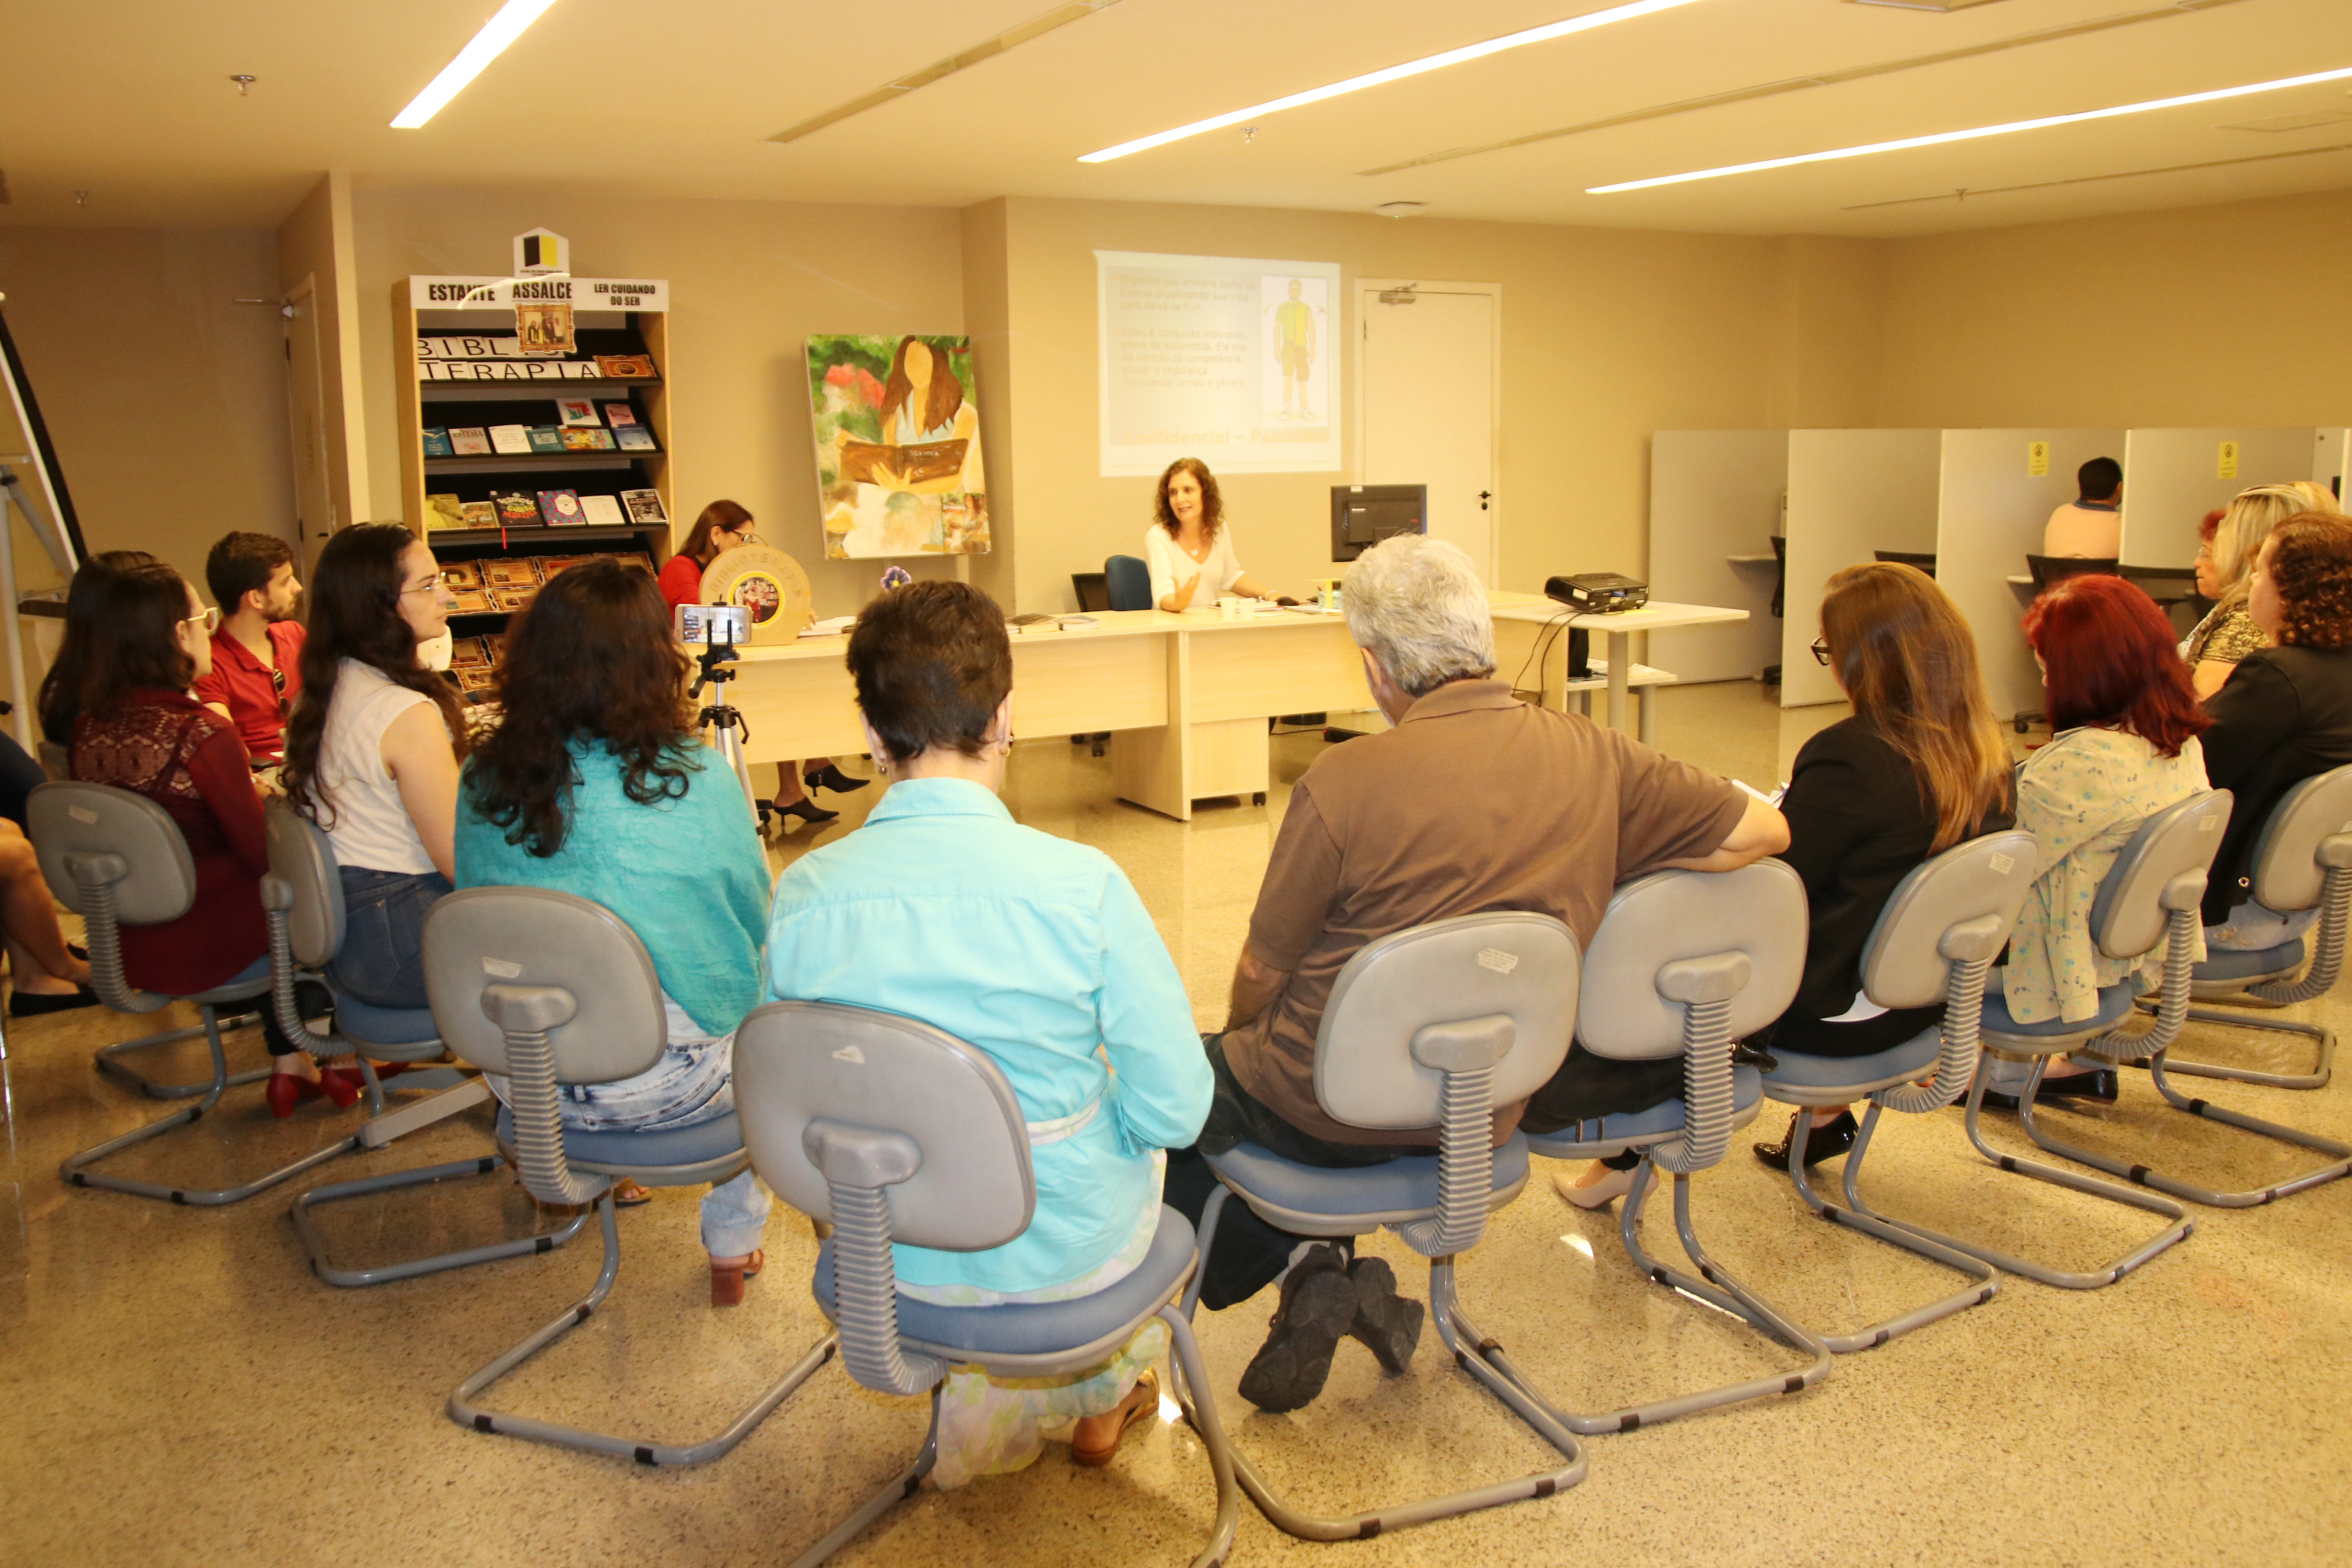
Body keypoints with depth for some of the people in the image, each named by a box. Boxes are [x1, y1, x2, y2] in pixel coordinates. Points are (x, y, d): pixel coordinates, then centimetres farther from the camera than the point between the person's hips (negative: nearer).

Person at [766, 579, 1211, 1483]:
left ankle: (980, 1420, 44)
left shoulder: (803, 893, -16)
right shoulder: (1081, 883, -25)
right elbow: (1176, 1111, -17)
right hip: (1067, 1247, -2)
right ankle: (1105, 1398, 53)